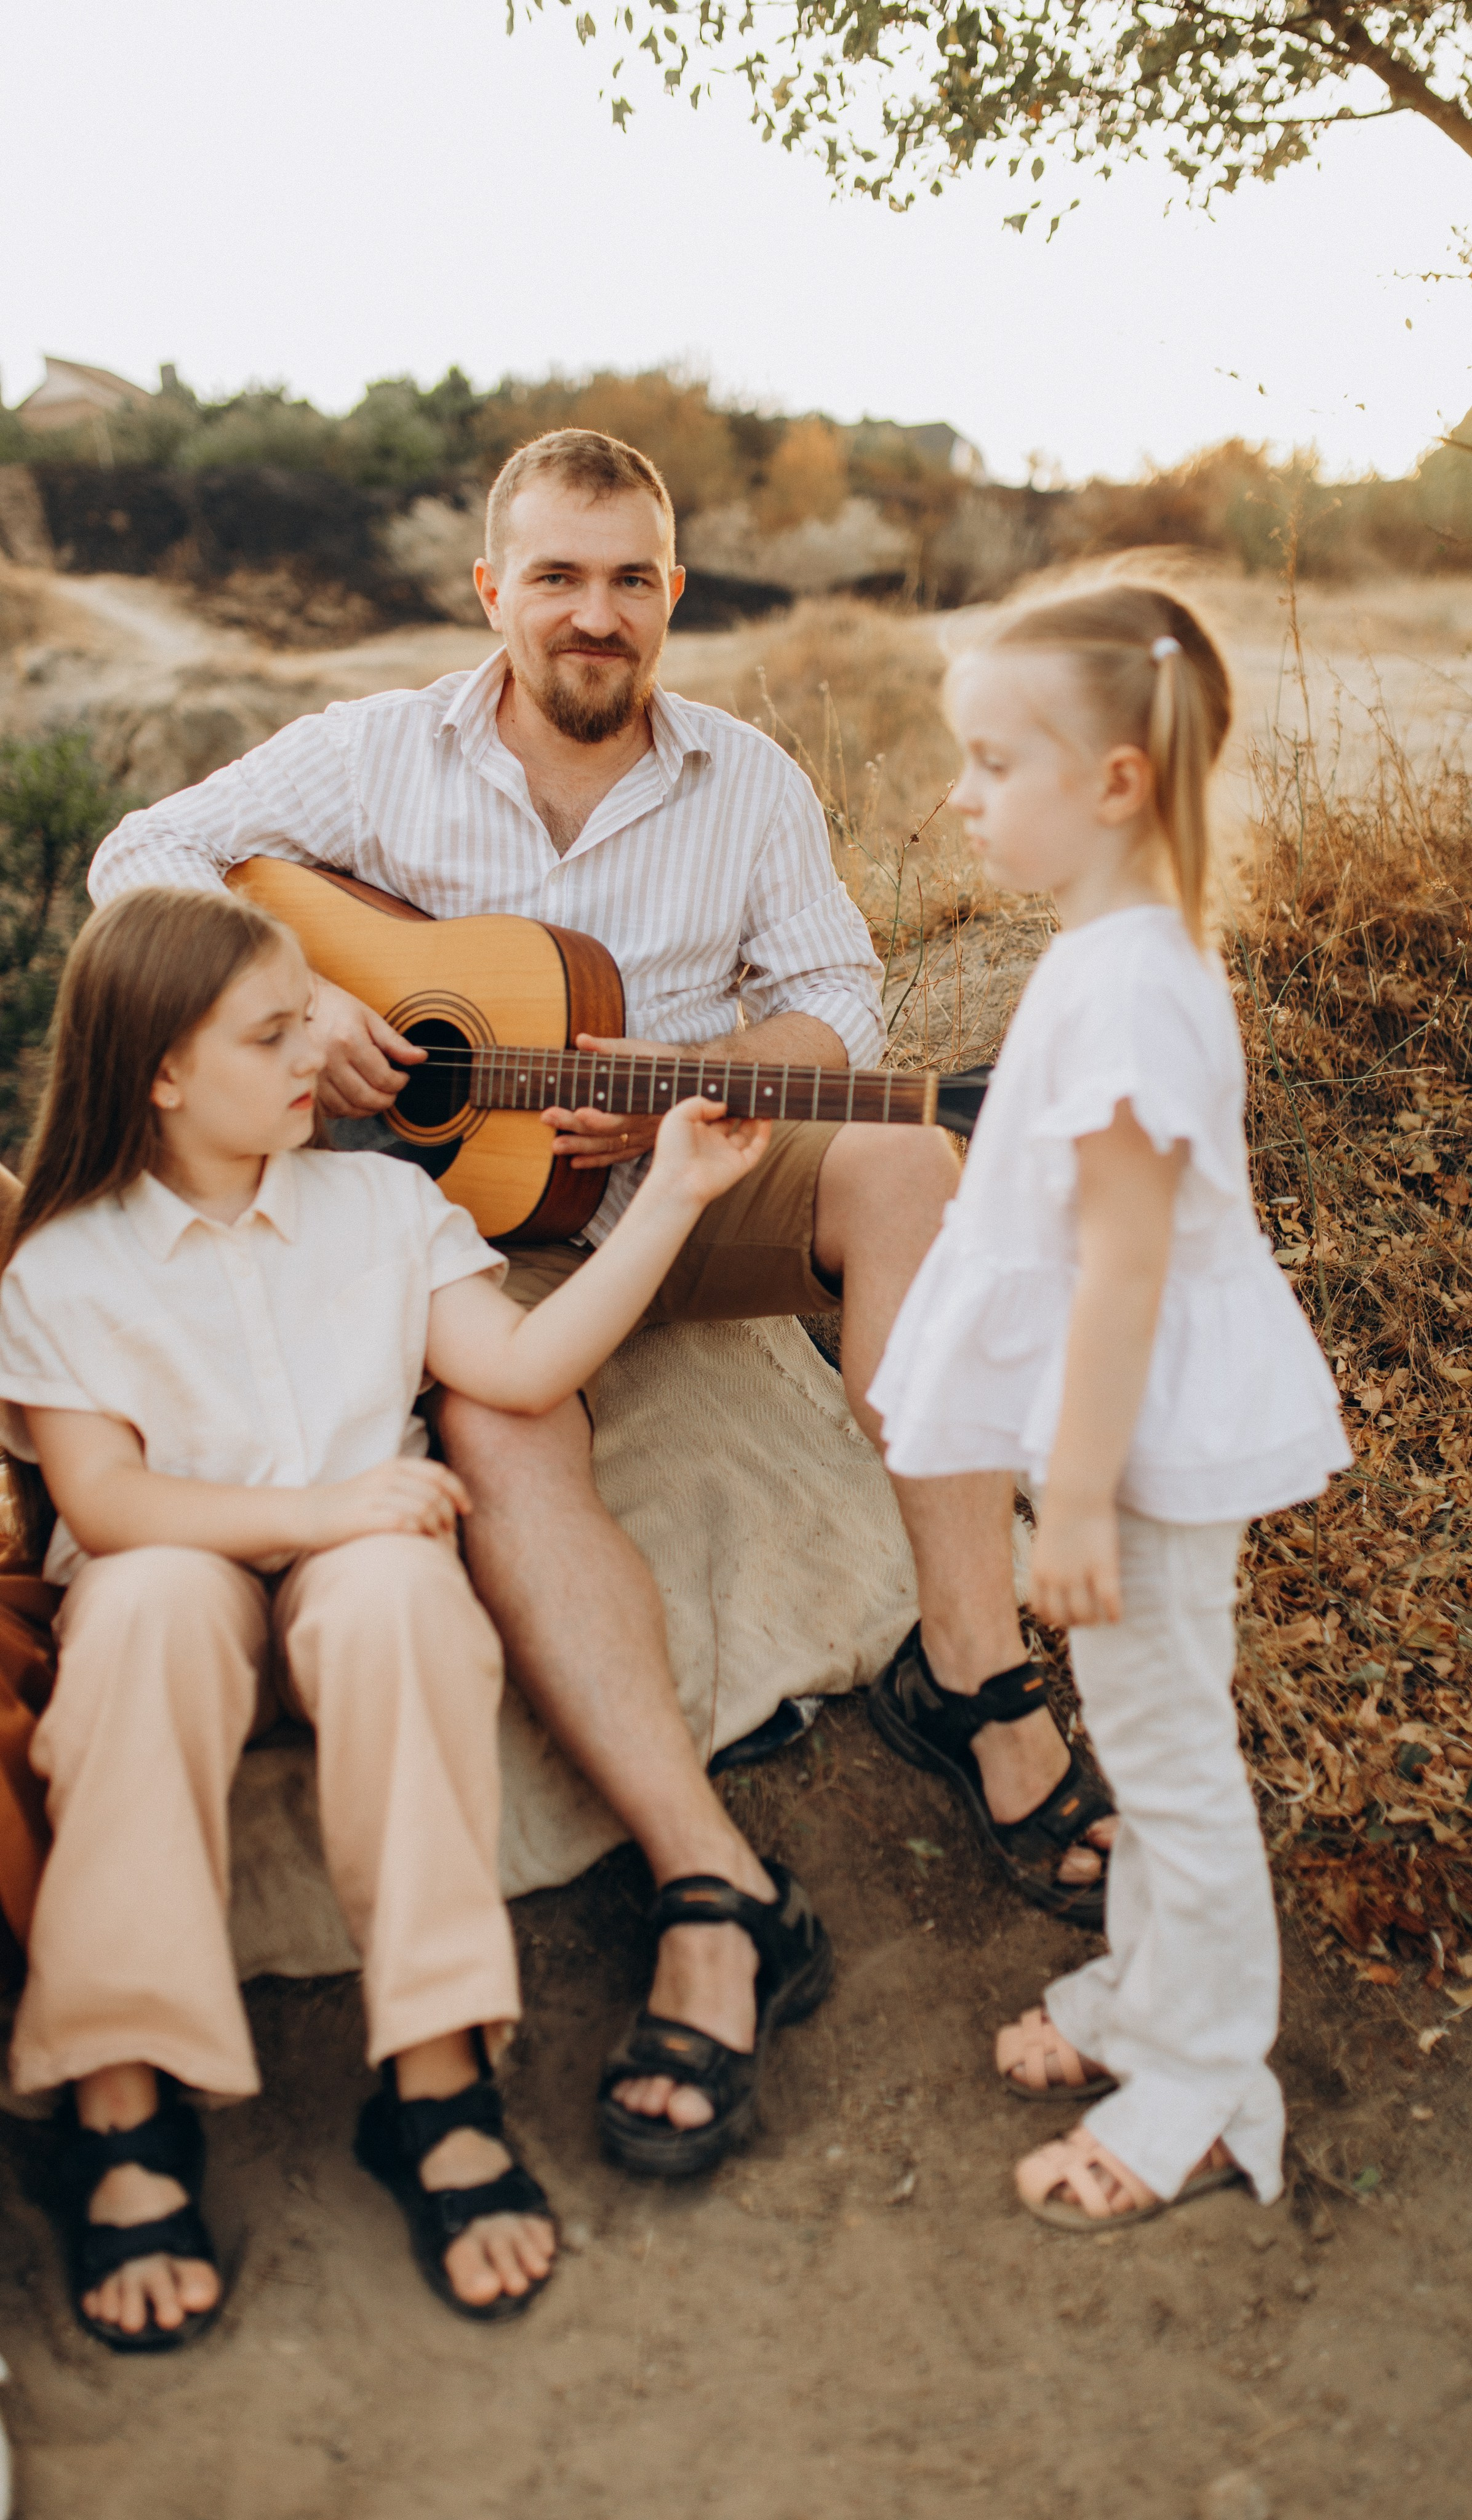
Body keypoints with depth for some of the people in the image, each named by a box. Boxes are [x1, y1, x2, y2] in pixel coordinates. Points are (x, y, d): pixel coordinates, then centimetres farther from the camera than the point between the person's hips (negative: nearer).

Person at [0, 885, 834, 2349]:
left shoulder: (381, 1201, 12)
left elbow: (522, 1367, -1)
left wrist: (670, 1199, -7)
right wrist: (317, 1508, -23)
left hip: (362, 1574, 1)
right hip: (181, 1584, -1)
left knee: (388, 1587, -35)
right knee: (151, 1598, -37)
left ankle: (436, 2077, -30)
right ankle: (122, 2102, -28)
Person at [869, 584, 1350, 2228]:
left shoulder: (1124, 986, -25)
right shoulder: (1110, 952, 8)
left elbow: (1122, 1262, -26)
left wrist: (1078, 1495, -22)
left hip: (1152, 1433, -10)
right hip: (1136, 1420, 10)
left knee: (1168, 1753, 4)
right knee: (1144, 1743, 23)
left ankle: (1199, 2094, 22)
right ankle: (1142, 1996, 41)